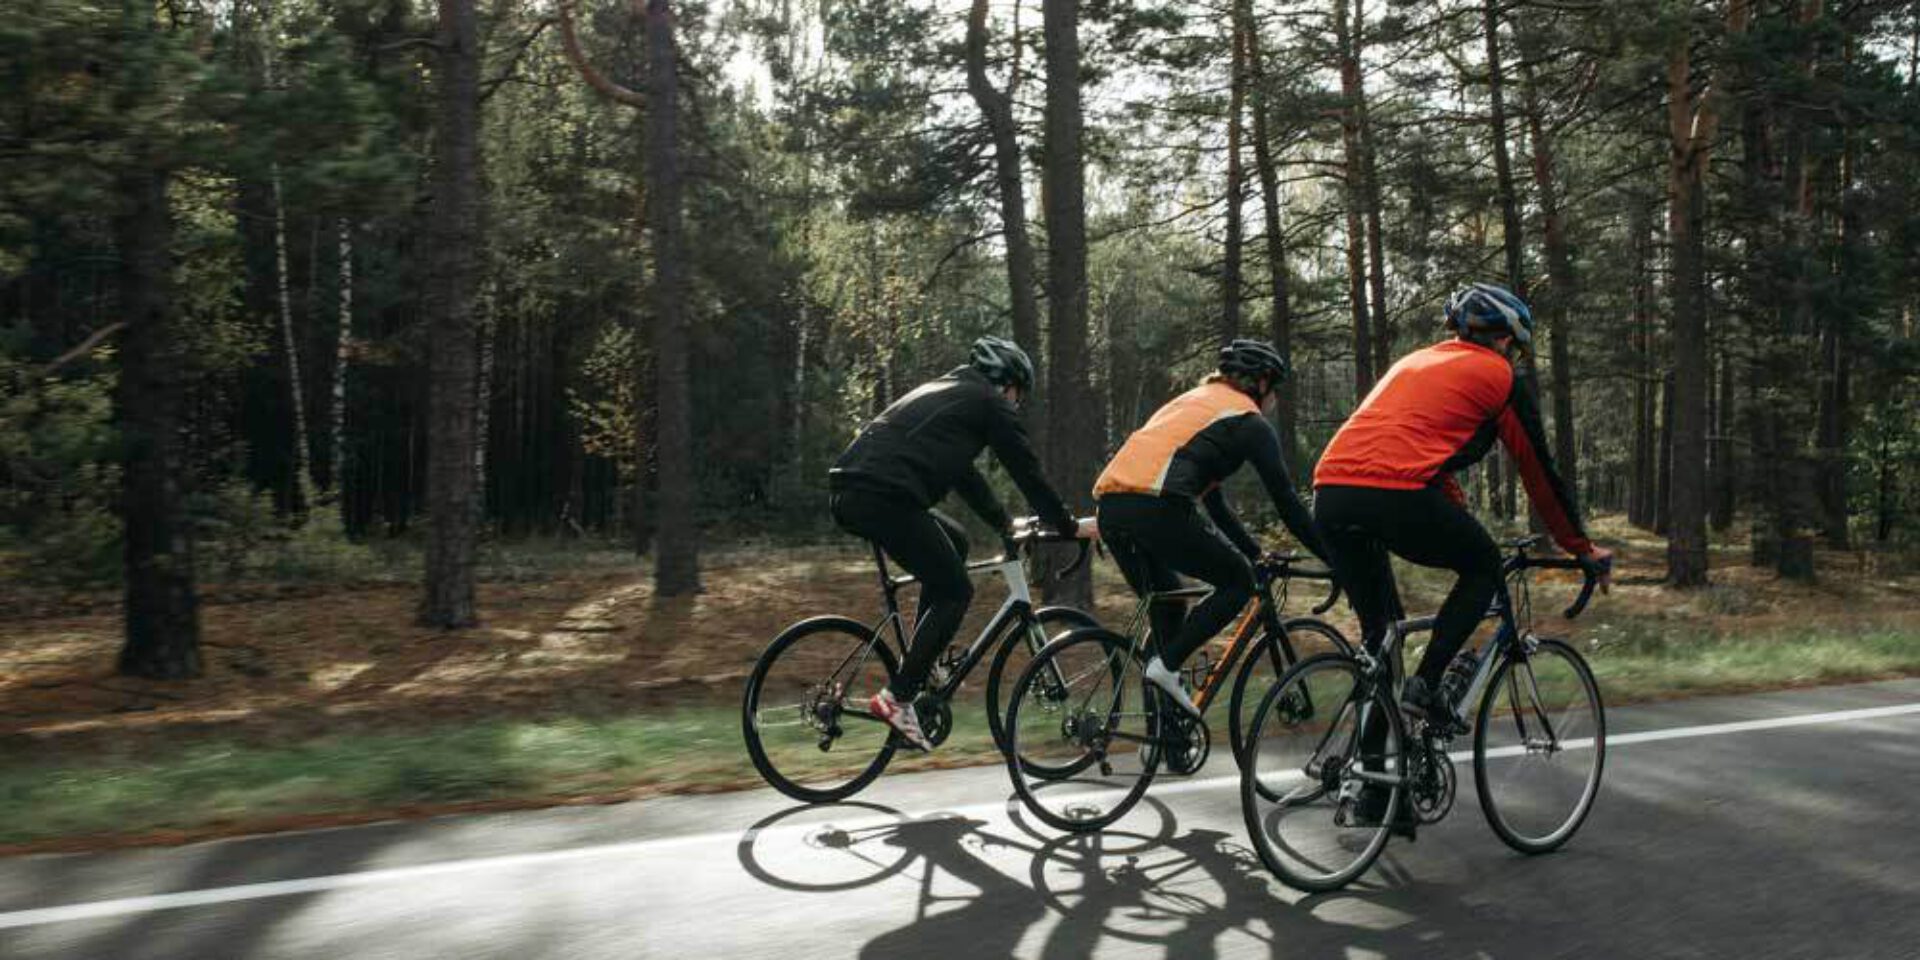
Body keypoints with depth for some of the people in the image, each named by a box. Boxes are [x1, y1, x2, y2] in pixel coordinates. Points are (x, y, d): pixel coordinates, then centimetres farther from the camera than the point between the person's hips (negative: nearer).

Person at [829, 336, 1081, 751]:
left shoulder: (941, 390, 32)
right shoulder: (991, 403, 7)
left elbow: (964, 472, 38)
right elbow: (1027, 470, 6)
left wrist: (1005, 522, 40)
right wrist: (1068, 526, 17)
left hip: (848, 495, 9)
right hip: (885, 498, -9)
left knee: (955, 541, 25)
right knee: (955, 592, 2)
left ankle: (921, 663, 22)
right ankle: (897, 697, -4)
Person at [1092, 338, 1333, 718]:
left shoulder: (1193, 400, 33)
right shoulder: (1249, 421, 10)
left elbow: (1213, 500, 37)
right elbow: (1287, 501, 7)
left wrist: (1257, 553, 40)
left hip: (1110, 508, 8)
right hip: (1155, 508, -8)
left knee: (1166, 603, 24)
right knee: (1239, 581, 11)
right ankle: (1167, 665, -1)